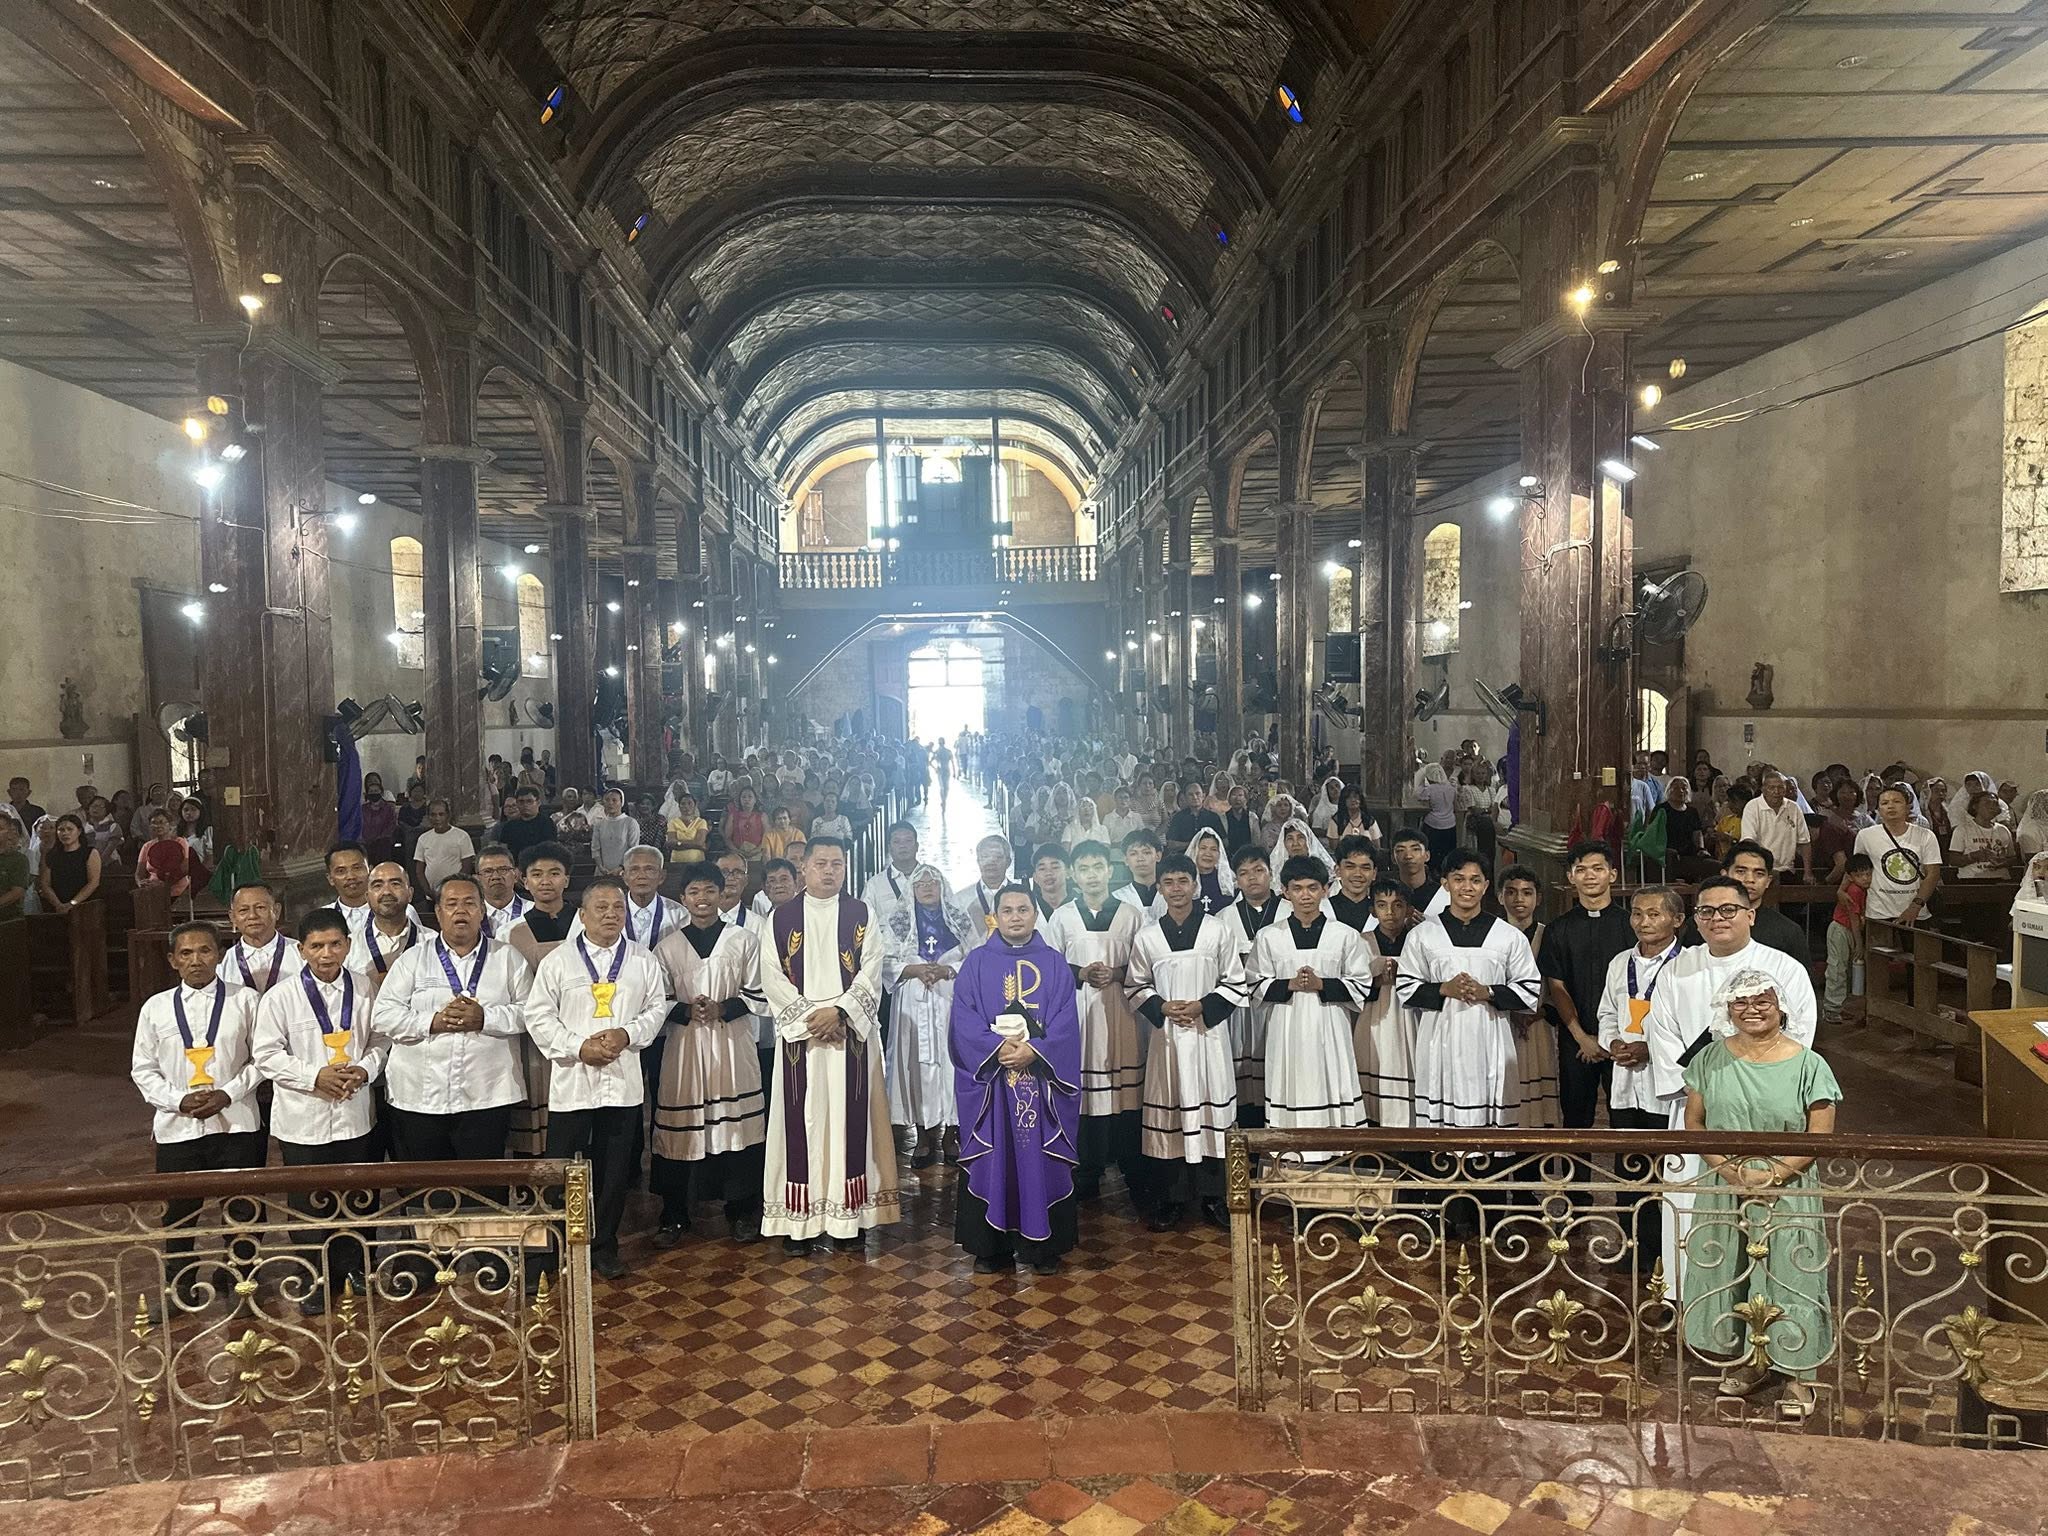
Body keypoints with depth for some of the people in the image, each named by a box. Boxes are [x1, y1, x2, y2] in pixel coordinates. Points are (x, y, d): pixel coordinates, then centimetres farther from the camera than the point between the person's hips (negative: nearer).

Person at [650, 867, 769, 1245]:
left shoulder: (743, 940, 4)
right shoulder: (667, 947, 6)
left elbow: (758, 996, 3)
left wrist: (722, 1009, -11)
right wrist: (687, 1011, -11)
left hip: (733, 1045, 0)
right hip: (684, 1045, 1)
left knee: (737, 1125, 1)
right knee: (680, 1129, 2)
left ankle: (742, 1212, 16)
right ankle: (674, 1217, 15)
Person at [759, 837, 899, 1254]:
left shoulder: (861, 916, 6)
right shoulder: (782, 917, 6)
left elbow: (870, 975, -2)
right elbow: (772, 977, -1)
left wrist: (838, 1012, -16)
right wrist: (809, 1017, -12)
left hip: (851, 1035, 0)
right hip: (799, 1035, 0)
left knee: (850, 1118, 1)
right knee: (802, 1121, 0)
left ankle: (850, 1215, 8)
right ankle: (799, 1219, 5)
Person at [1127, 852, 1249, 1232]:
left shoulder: (1218, 930, 0)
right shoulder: (1147, 936, 4)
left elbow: (1236, 981, 3)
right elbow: (1137, 987, 12)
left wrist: (1202, 1006, -10)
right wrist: (1161, 1007, -6)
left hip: (1208, 1033, -1)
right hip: (1166, 1034, 1)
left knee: (1211, 1110, 2)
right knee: (1168, 1112, 3)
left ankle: (1213, 1198, 13)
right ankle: (1168, 1201, 12)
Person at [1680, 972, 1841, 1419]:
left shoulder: (1807, 1064, -6)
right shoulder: (1711, 1059, 2)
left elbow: (1819, 1135, -7)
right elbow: (1694, 1121, 4)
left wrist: (1774, 1174, -17)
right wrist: (1730, 1169, -10)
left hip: (1787, 1194, -3)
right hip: (1724, 1192, 3)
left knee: (1788, 1279, 2)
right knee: (1729, 1275, 10)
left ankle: (1798, 1377, 15)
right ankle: (1747, 1361, 28)